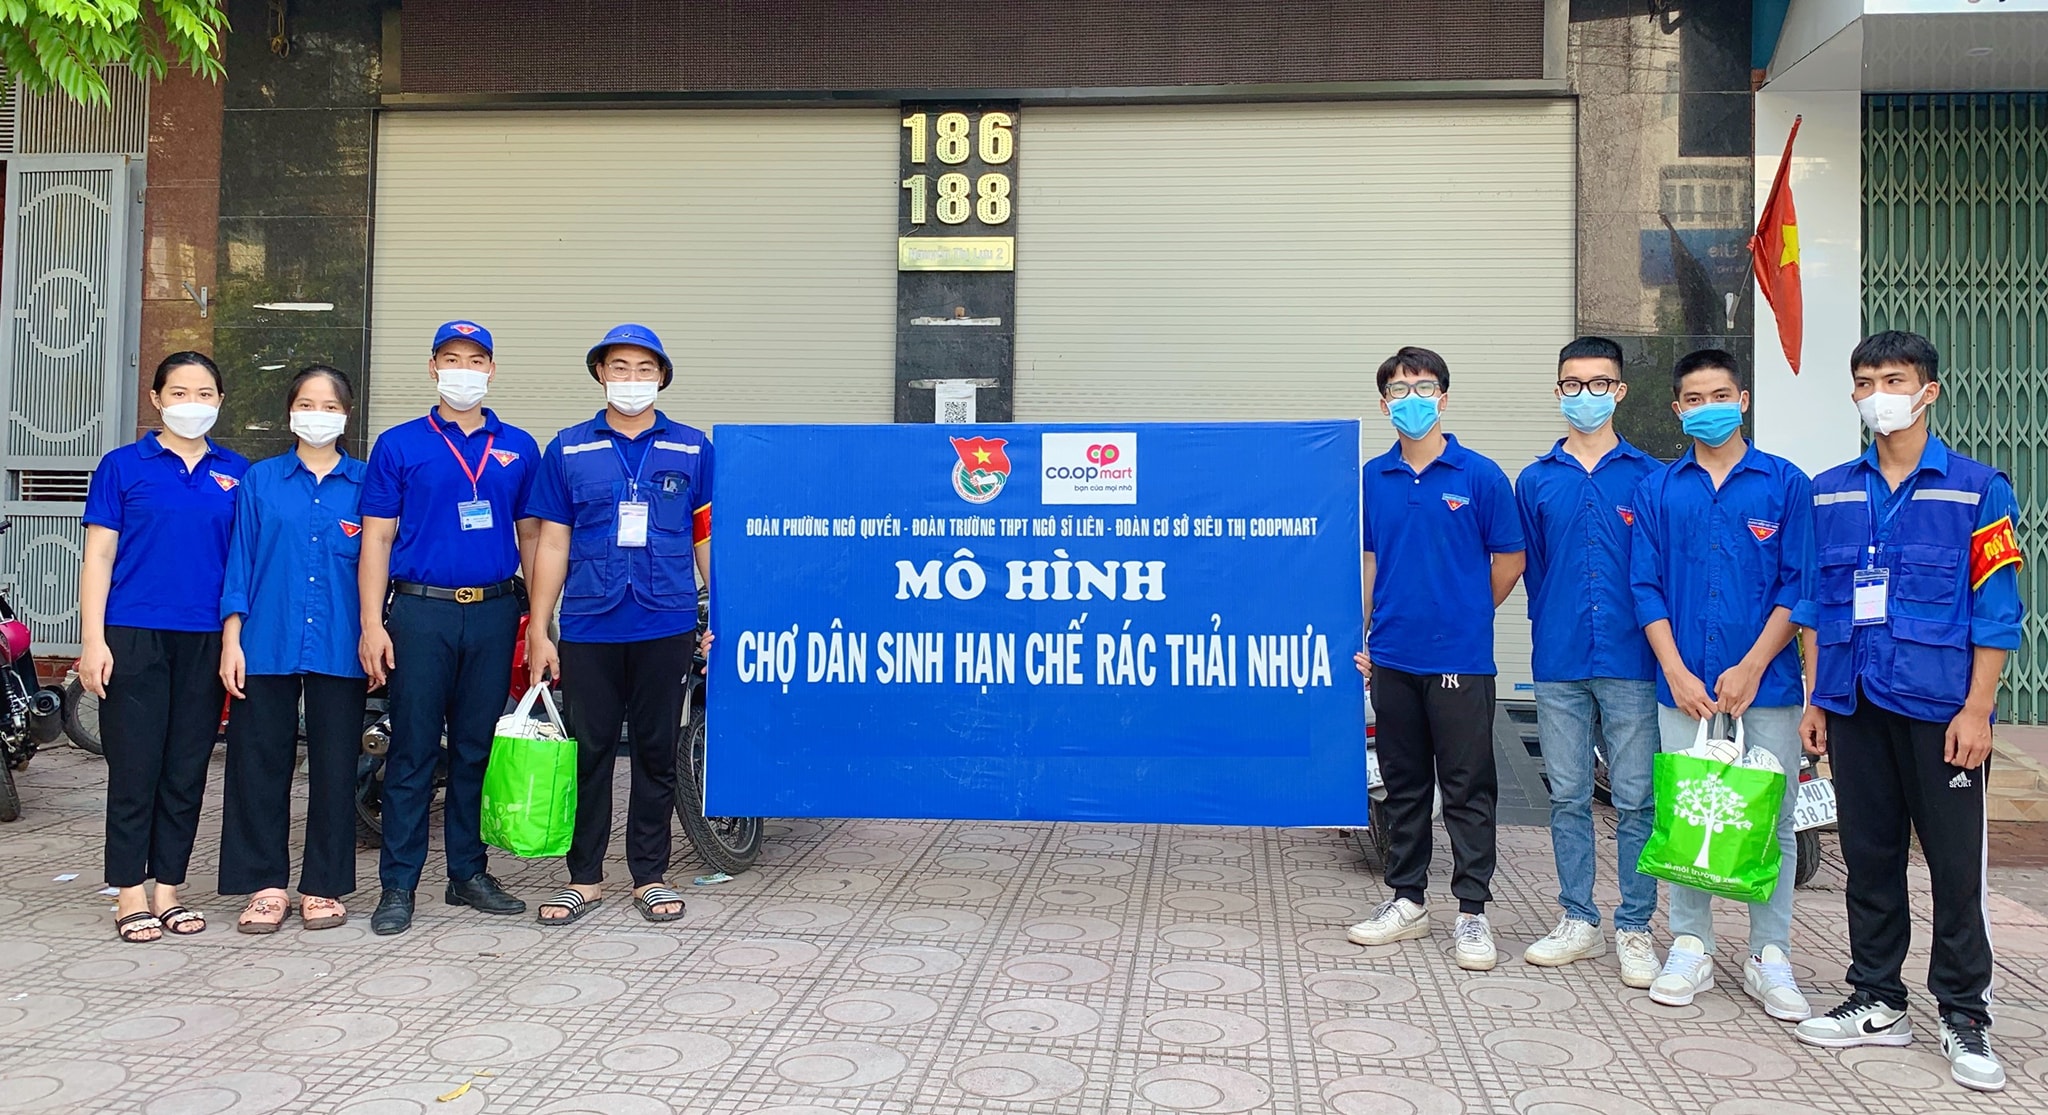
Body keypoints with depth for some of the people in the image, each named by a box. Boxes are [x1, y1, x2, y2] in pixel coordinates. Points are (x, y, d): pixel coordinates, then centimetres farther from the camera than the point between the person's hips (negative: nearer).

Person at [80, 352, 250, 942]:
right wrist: (93, 640, -7)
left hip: (206, 639, 3)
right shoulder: (123, 466, 3)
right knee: (135, 766, -1)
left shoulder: (237, 473, 10)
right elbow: (99, 557, 1)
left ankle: (168, 890, 17)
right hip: (134, 636, -2)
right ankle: (130, 895, 8)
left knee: (188, 769, 7)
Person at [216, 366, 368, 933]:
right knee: (261, 762, 3)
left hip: (340, 647, 0)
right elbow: (240, 560, 6)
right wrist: (231, 637, -1)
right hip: (267, 645, 1)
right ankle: (266, 884, 14)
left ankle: (324, 886, 14)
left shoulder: (365, 484, 7)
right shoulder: (259, 481, 9)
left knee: (334, 767, 4)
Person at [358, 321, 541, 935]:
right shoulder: (400, 445, 5)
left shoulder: (519, 447, 11)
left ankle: (468, 872, 19)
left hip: (495, 612, 2)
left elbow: (532, 536, 12)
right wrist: (372, 623, -7)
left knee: (477, 748, 9)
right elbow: (376, 539, 2)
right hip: (422, 612, -2)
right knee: (413, 751, 0)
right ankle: (398, 885, 7)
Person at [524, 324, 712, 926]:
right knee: (589, 752, 6)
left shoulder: (692, 448, 8)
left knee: (656, 752, 7)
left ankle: (649, 875, 18)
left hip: (666, 624, 0)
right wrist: (538, 630, 3)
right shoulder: (569, 449, 8)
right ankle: (585, 876, 18)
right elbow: (552, 544, 7)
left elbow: (708, 537, 9)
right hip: (588, 627, 0)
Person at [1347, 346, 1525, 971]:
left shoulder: (1480, 476, -3)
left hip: (1460, 658, -4)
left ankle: (1472, 912, 11)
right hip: (1391, 657, 4)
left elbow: (1509, 562, 3)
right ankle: (1406, 901, 23)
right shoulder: (1373, 479, 7)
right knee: (1403, 784, 13)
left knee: (1468, 789, 2)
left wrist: (1464, 616, 7)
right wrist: (1358, 637, 8)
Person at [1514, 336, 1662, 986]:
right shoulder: (1535, 482, 9)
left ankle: (1634, 929, 12)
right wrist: (1552, 628, 10)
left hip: (1630, 663, -2)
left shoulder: (1650, 477, 3)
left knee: (1636, 800, 1)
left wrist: (1659, 641, 0)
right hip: (1559, 665, 2)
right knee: (1568, 797, 9)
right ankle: (1578, 922, 20)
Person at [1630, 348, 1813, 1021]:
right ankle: (1689, 950, 17)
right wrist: (1676, 673, -6)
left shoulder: (1785, 484, 3)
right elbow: (1646, 586, 4)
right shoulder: (1657, 490, 8)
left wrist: (1751, 667, -10)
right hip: (1684, 685, 1)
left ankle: (1769, 959, 14)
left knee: (1770, 821, 3)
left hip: (1766, 684, -1)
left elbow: (1797, 585, -1)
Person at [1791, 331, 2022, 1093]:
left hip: (1939, 708, -3)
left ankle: (1964, 1016, 15)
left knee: (1956, 861, 2)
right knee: (1868, 857, 11)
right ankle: (1877, 1002, 22)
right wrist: (1816, 699, 7)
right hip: (1854, 706, 4)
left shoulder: (1977, 490, -1)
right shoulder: (1830, 493, 9)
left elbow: (1996, 611, -4)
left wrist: (1976, 710, -10)